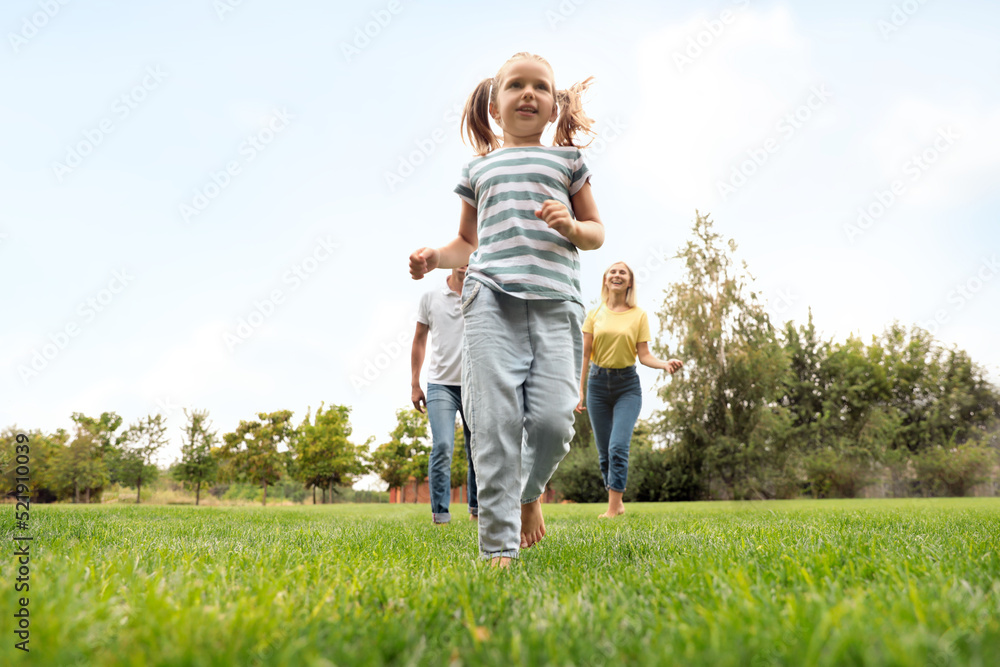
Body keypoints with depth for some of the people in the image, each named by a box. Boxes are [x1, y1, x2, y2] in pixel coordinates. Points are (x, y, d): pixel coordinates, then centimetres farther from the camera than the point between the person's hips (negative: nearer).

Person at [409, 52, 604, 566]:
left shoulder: (566, 160, 21)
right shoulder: (479, 168, 23)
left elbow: (596, 233, 21)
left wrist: (572, 226, -2)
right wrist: (436, 257, 7)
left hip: (555, 298, 0)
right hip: (491, 296, 1)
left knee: (553, 417, -12)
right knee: (495, 422, -11)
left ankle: (531, 491, 22)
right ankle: (499, 549, -4)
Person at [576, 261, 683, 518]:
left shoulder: (639, 315, 1)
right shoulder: (595, 314, 4)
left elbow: (644, 355, -1)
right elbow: (585, 354, 5)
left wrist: (665, 364, -21)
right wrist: (579, 389, 0)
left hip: (627, 385, -2)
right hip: (598, 383, 2)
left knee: (618, 447, -15)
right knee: (604, 451, 6)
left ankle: (612, 510, -8)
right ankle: (618, 503, 21)